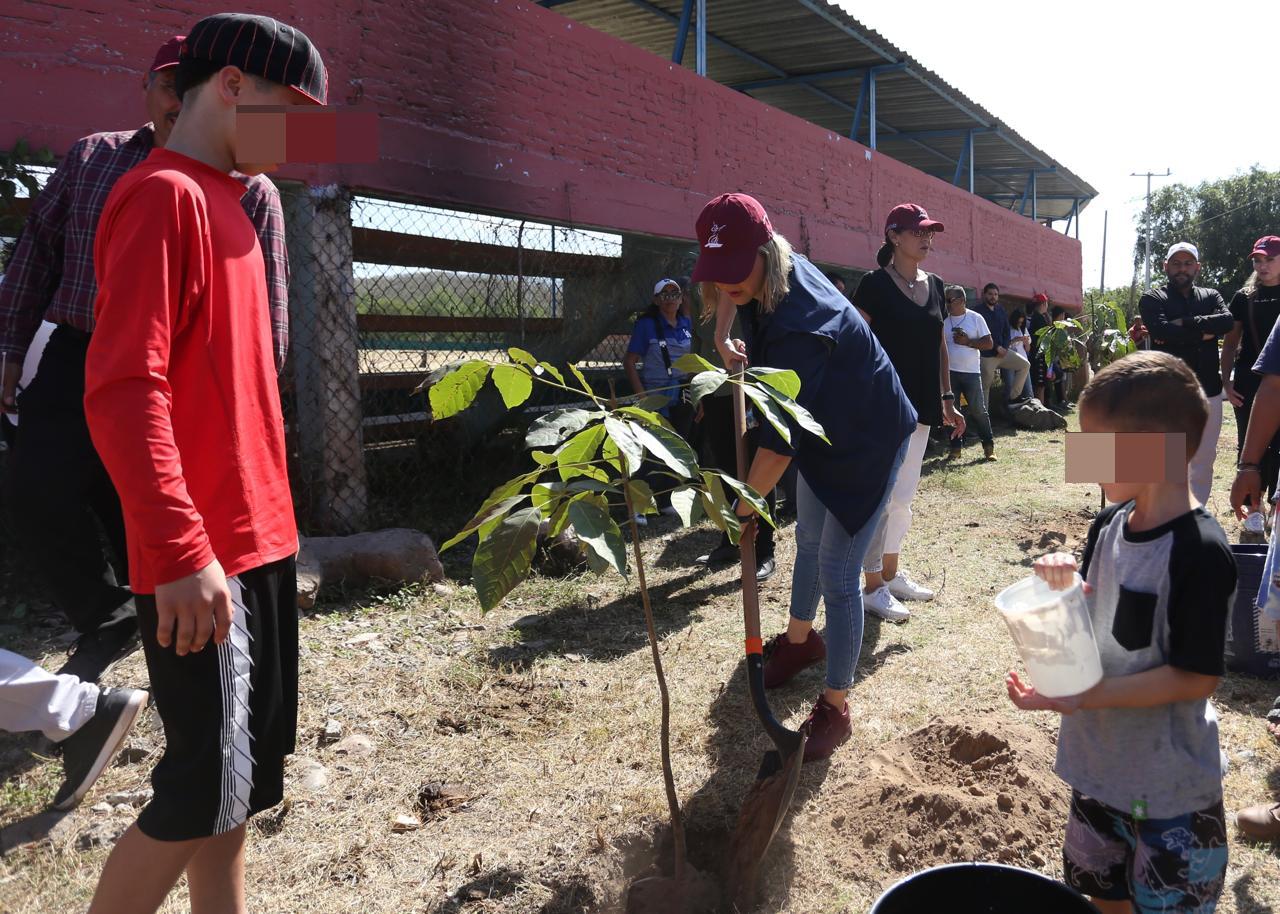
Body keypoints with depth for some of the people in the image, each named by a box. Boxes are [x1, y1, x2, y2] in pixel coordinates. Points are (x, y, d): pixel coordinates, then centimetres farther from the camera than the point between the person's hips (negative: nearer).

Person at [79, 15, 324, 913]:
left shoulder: (225, 201, 16)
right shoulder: (163, 196, -12)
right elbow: (123, 391, -20)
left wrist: (265, 520, 17)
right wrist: (181, 553, -24)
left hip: (259, 540, 9)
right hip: (203, 560, -9)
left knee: (246, 772, 16)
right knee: (210, 788, 0)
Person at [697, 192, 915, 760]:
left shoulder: (799, 324, -39)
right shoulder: (767, 279, -14)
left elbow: (781, 438, -37)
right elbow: (726, 289, 13)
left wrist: (745, 506, -28)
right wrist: (723, 337, -5)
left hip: (869, 440, -9)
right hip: (826, 429, 9)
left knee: (837, 574, -7)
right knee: (808, 543, 24)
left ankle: (835, 708, 7)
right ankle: (799, 640, 48)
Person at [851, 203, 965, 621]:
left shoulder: (934, 286, 12)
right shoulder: (875, 284, -8)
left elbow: (940, 347, 17)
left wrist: (947, 400, 14)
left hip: (921, 407, 7)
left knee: (904, 496, 14)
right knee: (879, 496, -4)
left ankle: (891, 573, 27)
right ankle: (873, 587, 4)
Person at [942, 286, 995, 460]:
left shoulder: (975, 318, 1)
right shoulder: (943, 320, 6)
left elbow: (988, 343, 0)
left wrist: (968, 341, -12)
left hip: (971, 372, -2)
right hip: (949, 372, 2)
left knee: (978, 410, -2)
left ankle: (988, 446, 9)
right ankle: (955, 447, 12)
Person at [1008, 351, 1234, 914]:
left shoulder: (1199, 553, -25)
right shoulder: (1110, 524, -1)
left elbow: (1196, 677, -23)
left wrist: (1083, 697, -25)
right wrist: (1065, 582, -11)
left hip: (1168, 789, -7)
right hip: (1099, 763, 7)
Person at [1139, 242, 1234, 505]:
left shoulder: (1211, 297, 15)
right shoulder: (1152, 300, 3)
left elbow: (1227, 321, -7)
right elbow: (1162, 331, -17)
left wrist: (1184, 324, -13)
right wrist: (1204, 332, -9)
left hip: (1208, 391, 5)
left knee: (1204, 458, 11)